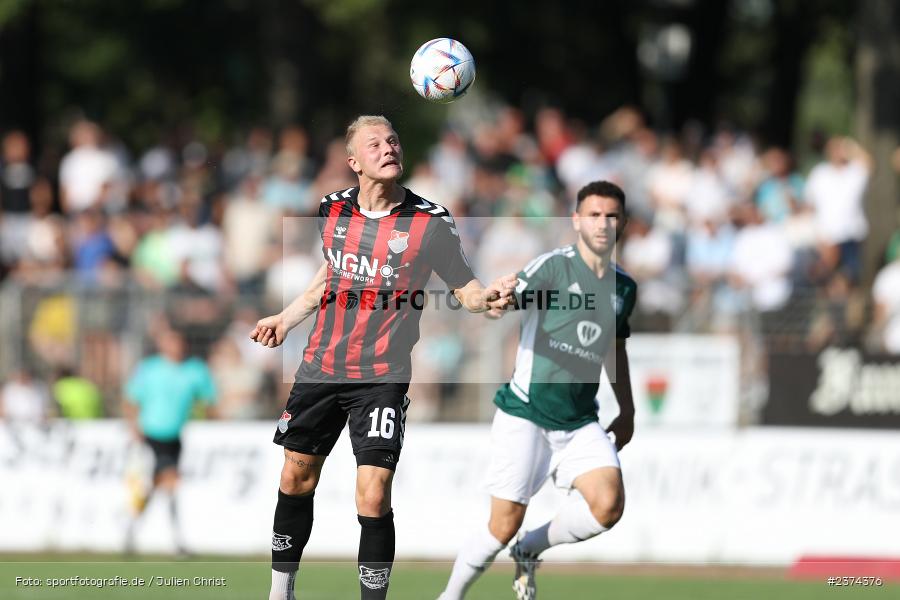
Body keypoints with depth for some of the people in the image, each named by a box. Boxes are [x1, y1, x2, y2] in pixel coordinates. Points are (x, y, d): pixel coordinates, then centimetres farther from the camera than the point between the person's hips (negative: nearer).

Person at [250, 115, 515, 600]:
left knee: (373, 497, -13)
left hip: (382, 377, -4)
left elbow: (466, 290, -6)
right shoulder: (333, 210, 3)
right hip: (321, 364, 4)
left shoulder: (430, 222, -9)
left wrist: (488, 297, -28)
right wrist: (285, 319, 28)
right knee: (297, 477, 12)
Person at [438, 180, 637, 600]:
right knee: (504, 526, -8)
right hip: (525, 417, -5)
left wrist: (627, 409, 29)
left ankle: (530, 550, 8)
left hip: (580, 424, 5)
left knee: (608, 505, -18)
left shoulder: (624, 287, 10)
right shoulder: (554, 266, -8)